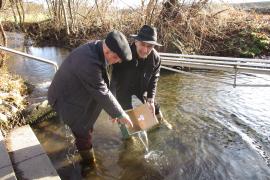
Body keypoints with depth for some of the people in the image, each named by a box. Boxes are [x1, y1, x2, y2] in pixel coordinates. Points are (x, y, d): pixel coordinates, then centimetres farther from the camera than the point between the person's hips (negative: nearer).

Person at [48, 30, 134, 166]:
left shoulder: (96, 49, -10)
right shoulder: (90, 63, -38)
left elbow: (103, 86, -2)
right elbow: (102, 94, -29)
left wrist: (113, 110, 1)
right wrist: (120, 114, -16)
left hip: (77, 93, 8)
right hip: (65, 99, -8)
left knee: (87, 125, 24)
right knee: (83, 134, 6)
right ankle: (89, 163, 29)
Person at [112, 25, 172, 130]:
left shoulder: (156, 58, -23)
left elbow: (153, 80, -10)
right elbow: (114, 79, -33)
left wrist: (150, 99, -17)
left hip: (142, 87, 4)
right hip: (124, 88, -3)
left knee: (153, 106, 19)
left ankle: (160, 120, 50)